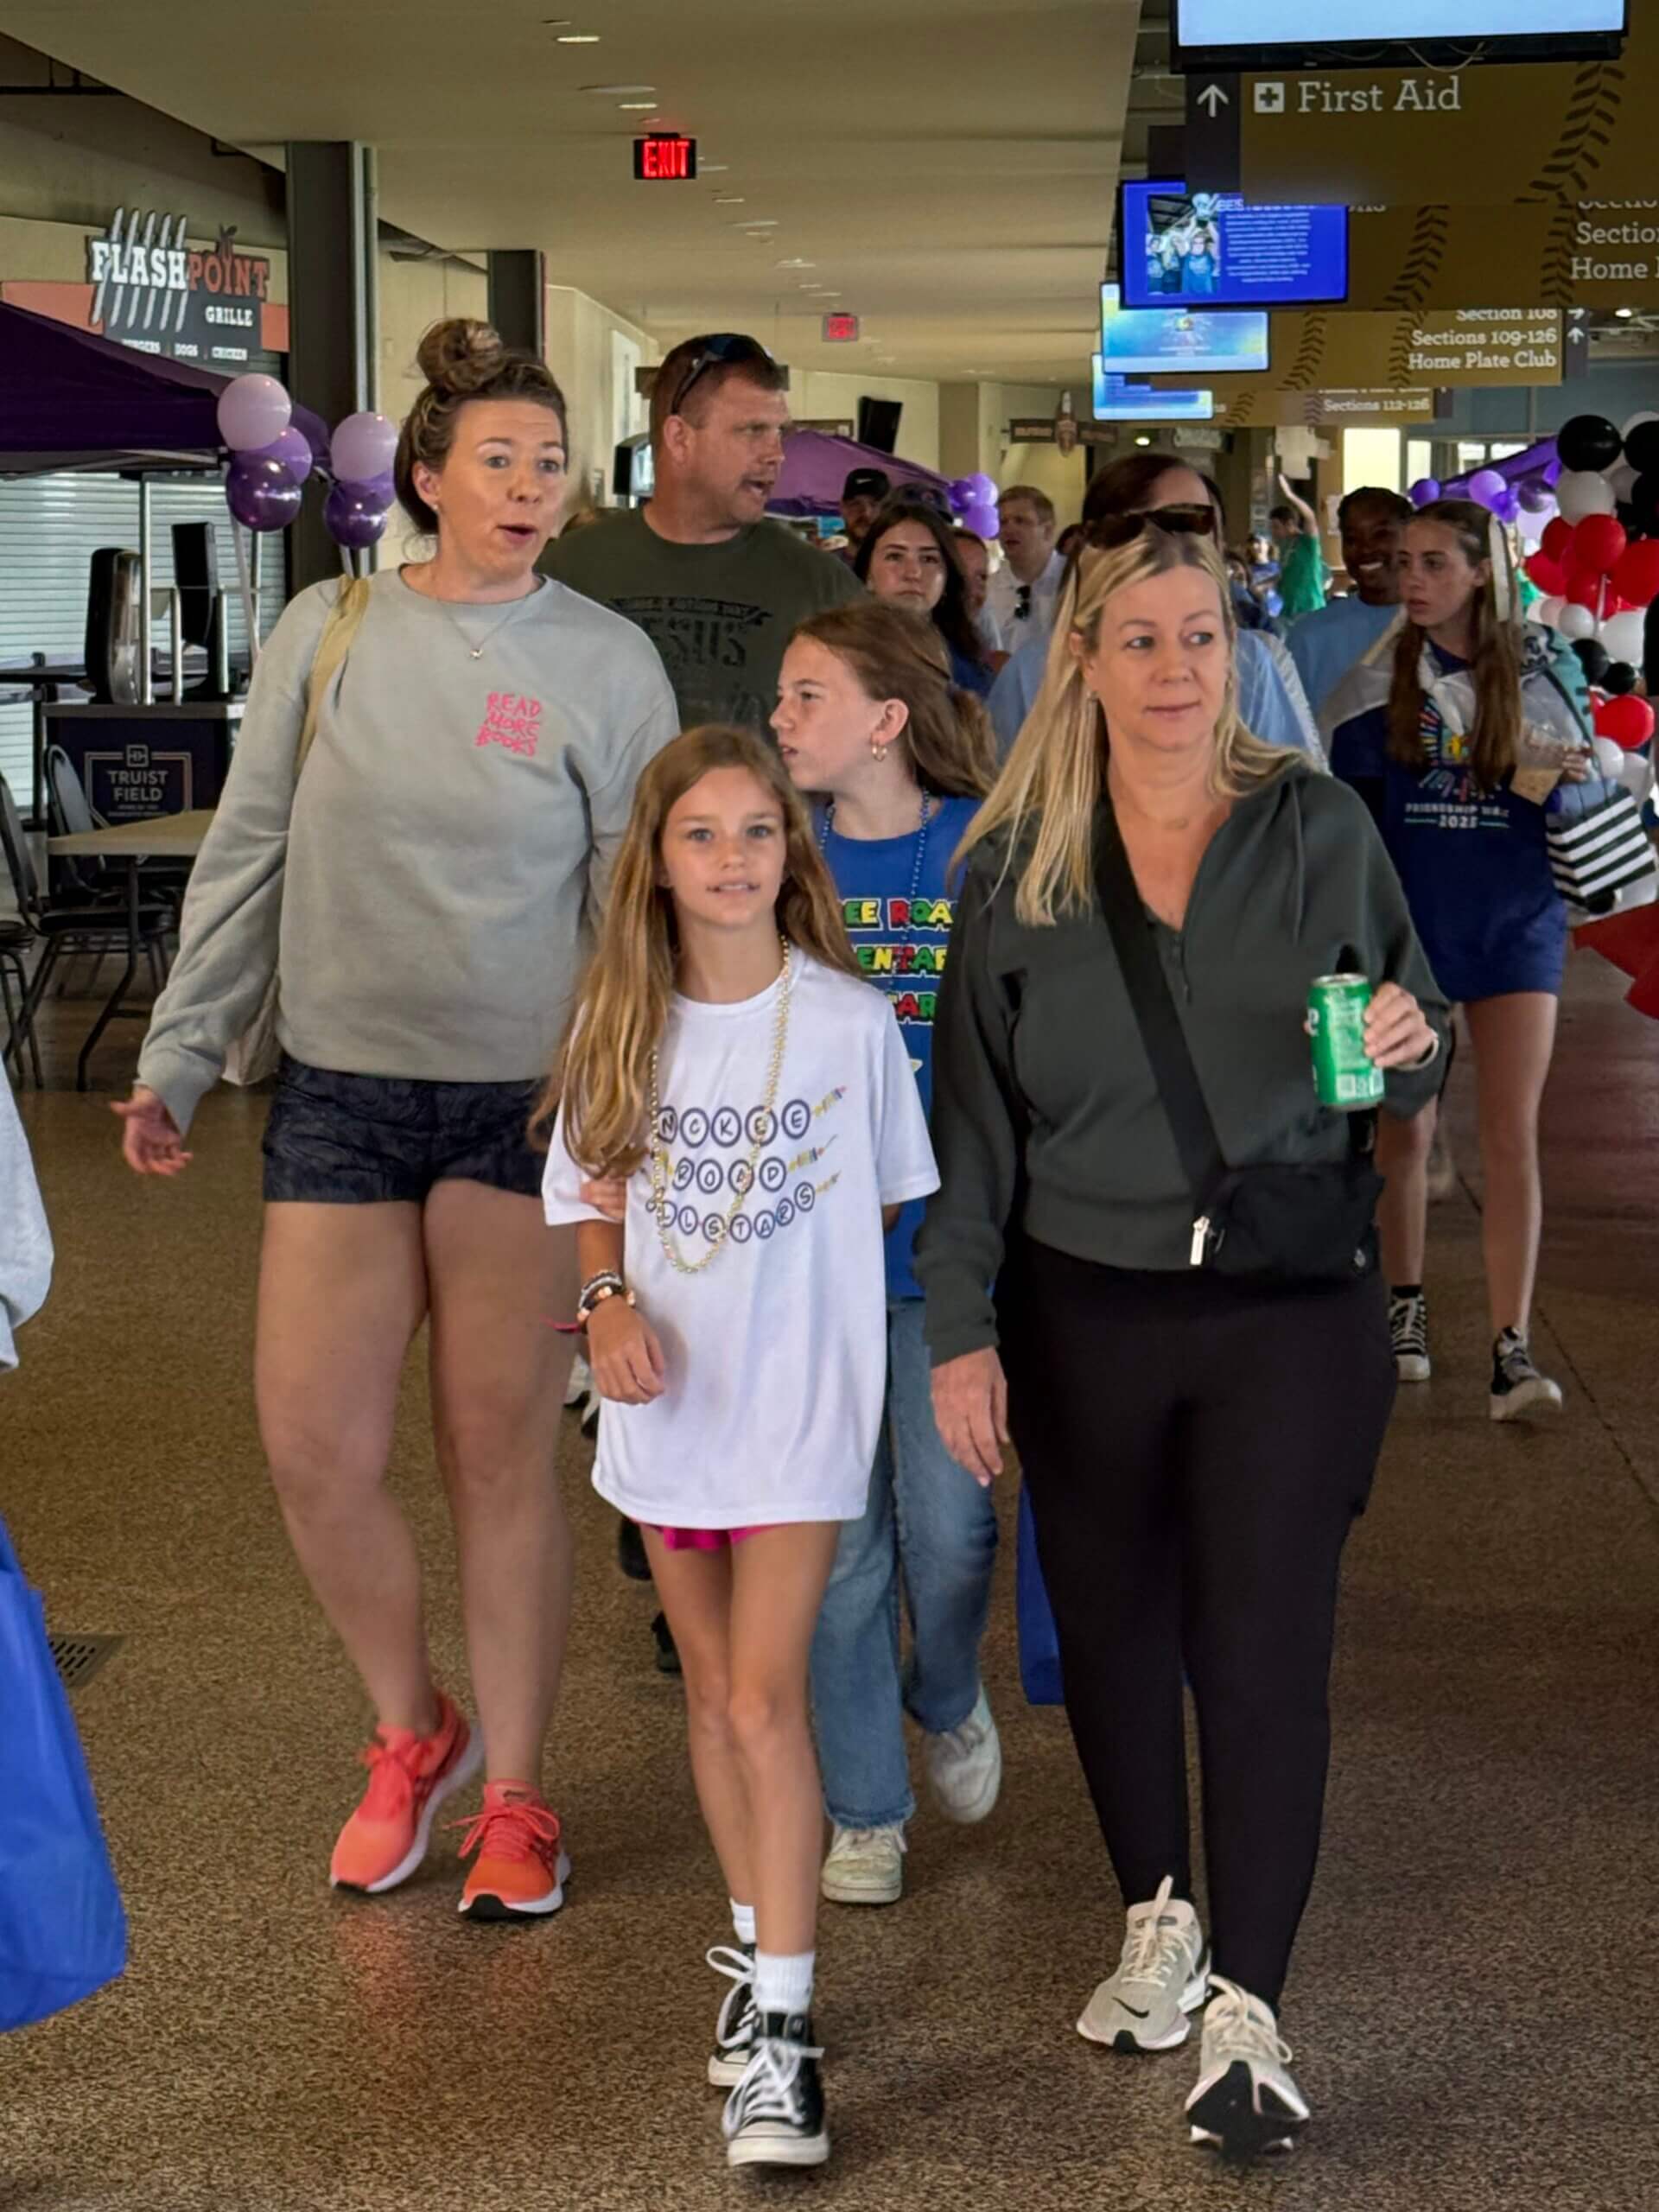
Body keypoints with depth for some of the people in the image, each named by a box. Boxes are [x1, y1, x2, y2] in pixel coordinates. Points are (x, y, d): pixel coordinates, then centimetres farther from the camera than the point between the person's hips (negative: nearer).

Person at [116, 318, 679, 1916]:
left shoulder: (605, 662, -1)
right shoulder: (328, 631, 4)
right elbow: (246, 857, 8)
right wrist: (178, 1057, 5)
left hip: (526, 1099, -2)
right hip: (341, 1087, 2)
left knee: (501, 1455, 2)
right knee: (315, 1451, 0)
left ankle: (514, 1794, 18)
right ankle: (413, 1730, 26)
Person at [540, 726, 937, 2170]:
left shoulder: (852, 1022, -7)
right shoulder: (620, 1027, 0)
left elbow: (885, 1199, 6)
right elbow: (594, 1198, 7)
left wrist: (800, 1294, -1)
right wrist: (612, 1302, -10)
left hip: (801, 1401, -3)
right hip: (670, 1400, 4)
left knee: (764, 1699, -10)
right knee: (713, 1691, 15)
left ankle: (783, 2026, -7)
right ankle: (755, 1946, 31)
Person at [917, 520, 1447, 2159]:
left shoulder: (1318, 829, 0)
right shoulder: (1016, 870, 2)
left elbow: (1414, 1066, 7)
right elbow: (971, 1118, 5)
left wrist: (1408, 1044, -18)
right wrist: (960, 1329, 0)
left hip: (1287, 1309, -2)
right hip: (1085, 1313, 2)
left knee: (1264, 1643, -6)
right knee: (1112, 1626, 12)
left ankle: (1246, 2012, -1)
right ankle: (1160, 1918, 33)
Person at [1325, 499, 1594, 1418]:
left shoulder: (1537, 670, 1)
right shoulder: (1378, 681, 0)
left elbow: (1582, 777, 11)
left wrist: (1576, 779, -11)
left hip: (1516, 926, 0)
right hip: (1407, 925, 0)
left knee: (1513, 1140, -4)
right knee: (1404, 1133, 7)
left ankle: (1512, 1350, -5)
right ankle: (1405, 1307, 26)